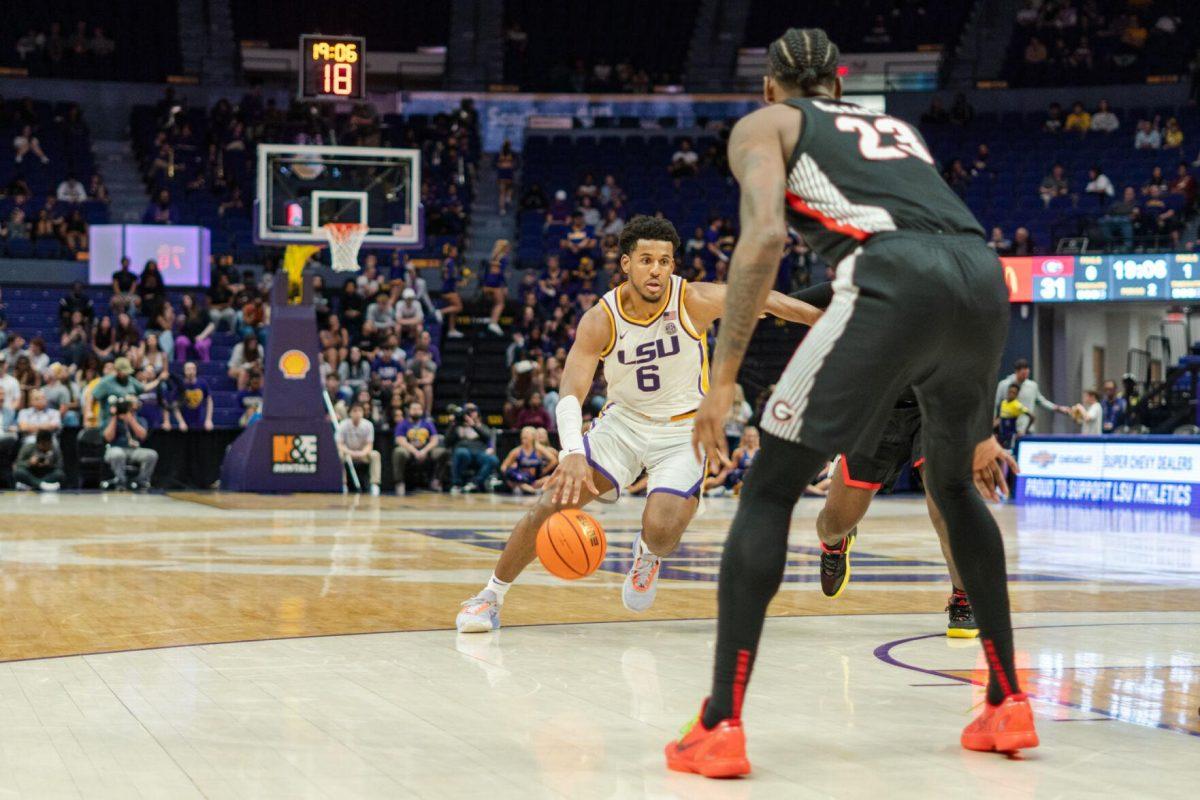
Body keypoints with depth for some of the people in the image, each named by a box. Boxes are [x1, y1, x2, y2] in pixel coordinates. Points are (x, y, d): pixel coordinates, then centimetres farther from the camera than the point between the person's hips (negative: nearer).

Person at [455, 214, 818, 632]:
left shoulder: (694, 301, -18)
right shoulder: (600, 321, -16)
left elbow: (766, 299, -13)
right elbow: (571, 392, -24)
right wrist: (573, 452, -41)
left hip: (683, 429, -1)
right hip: (623, 421, 1)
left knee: (662, 530, -22)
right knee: (554, 501, -13)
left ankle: (648, 556, 19)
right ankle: (491, 596, 4)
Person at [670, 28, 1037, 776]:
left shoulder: (764, 125, 22)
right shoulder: (897, 127, 38)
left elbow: (766, 233, 1)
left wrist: (724, 377, -1)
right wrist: (978, 427, 38)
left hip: (893, 278, -5)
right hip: (984, 274, 5)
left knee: (770, 489, 6)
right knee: (955, 484, 29)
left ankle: (720, 727, -1)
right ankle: (1009, 704, 28)